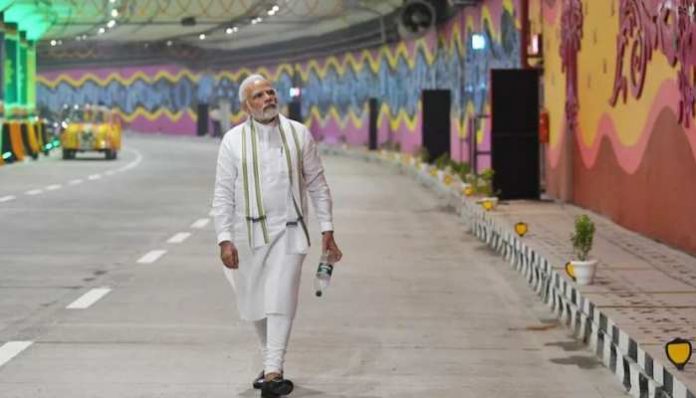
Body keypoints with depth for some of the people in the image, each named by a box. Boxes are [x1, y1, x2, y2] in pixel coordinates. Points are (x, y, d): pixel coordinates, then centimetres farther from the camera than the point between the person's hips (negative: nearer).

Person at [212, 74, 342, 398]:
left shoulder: (299, 134, 2)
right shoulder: (233, 141, 0)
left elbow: (317, 185, 6)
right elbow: (223, 194, -1)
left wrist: (327, 230, 2)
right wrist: (224, 239, -8)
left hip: (288, 230, -1)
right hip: (249, 233, 1)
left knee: (281, 300, -12)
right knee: (254, 304, 11)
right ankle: (270, 362, 30)